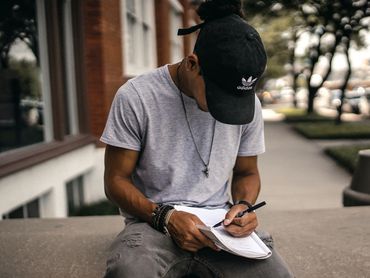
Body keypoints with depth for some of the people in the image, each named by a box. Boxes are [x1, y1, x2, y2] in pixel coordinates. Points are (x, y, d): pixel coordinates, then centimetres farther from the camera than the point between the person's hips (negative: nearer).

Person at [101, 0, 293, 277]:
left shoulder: (248, 103, 0)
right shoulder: (135, 97, -11)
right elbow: (116, 180, -5)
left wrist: (243, 205, -8)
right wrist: (165, 216, -20)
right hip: (154, 223, -4)